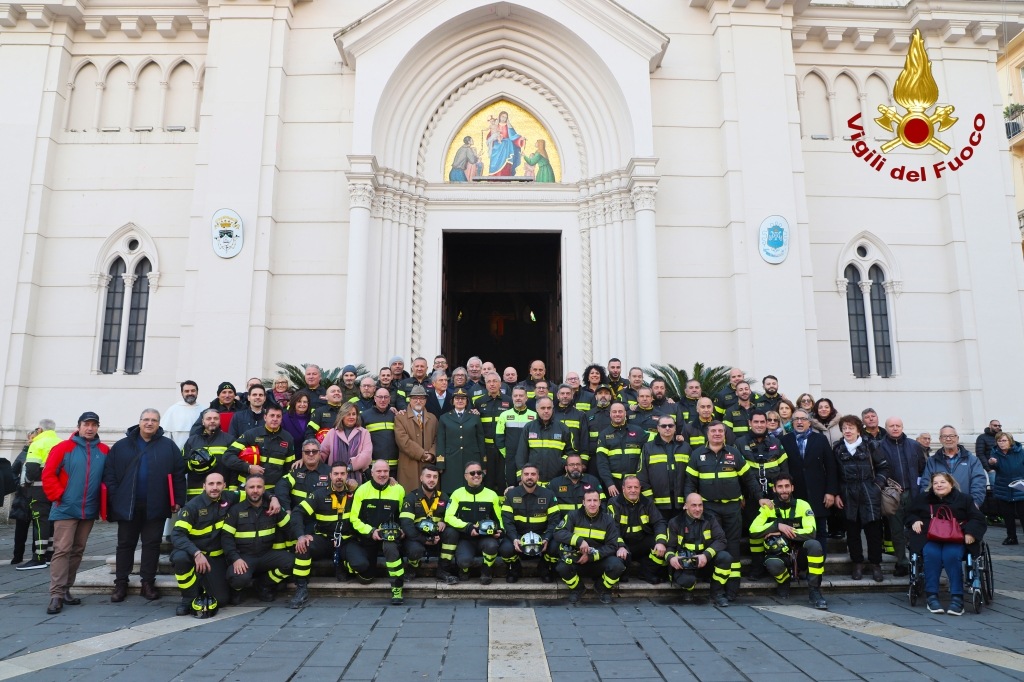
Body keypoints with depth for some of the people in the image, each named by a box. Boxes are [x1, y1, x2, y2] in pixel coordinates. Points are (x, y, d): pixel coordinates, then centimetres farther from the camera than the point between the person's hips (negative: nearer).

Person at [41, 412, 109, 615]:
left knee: (77, 551, 11)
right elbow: (48, 474, -5)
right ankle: (56, 594, -4)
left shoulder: (104, 451, 5)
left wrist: (103, 499, 3)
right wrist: (58, 496, -10)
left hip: (89, 510, 4)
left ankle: (66, 590, 21)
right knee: (62, 550, -7)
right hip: (66, 509, -4)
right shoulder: (63, 448, -4)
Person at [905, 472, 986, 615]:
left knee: (952, 555, -35)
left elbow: (978, 519, 9)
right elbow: (910, 514, 25)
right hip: (930, 538, 1)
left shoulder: (964, 499, 14)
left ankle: (957, 597, -27)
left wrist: (970, 532, -10)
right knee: (931, 554, -33)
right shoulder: (922, 498, 18)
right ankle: (931, 596, -27)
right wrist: (915, 521, 1)